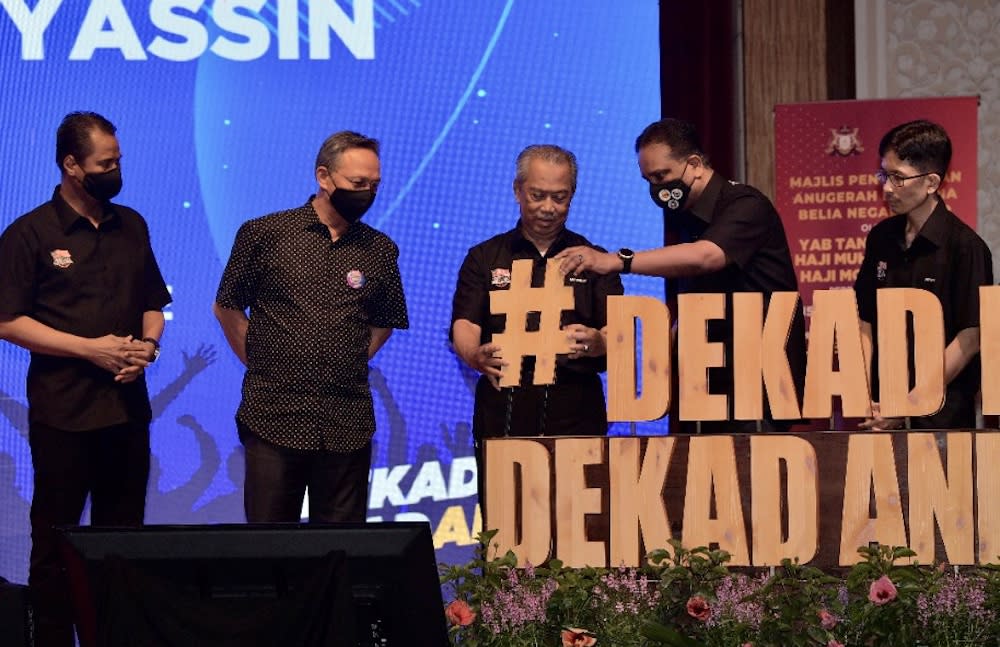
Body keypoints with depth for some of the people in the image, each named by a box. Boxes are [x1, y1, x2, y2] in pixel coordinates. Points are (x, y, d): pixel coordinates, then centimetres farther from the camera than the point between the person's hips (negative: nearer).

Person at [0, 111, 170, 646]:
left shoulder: (131, 227, 10)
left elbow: (152, 303, 19)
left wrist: (148, 344, -4)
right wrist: (92, 349, -14)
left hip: (128, 409, 5)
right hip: (63, 415, -5)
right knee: (56, 542, 2)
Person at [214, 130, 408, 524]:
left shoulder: (381, 251, 9)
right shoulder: (262, 235, 1)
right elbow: (226, 308, 8)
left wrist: (354, 362, 10)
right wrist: (260, 364, 5)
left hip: (348, 427, 2)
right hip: (273, 419, -2)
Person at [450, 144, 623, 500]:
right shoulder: (485, 258, 14)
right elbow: (464, 327, 1)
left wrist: (595, 343, -22)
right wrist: (477, 357, -23)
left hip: (576, 417, 0)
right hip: (502, 417, 0)